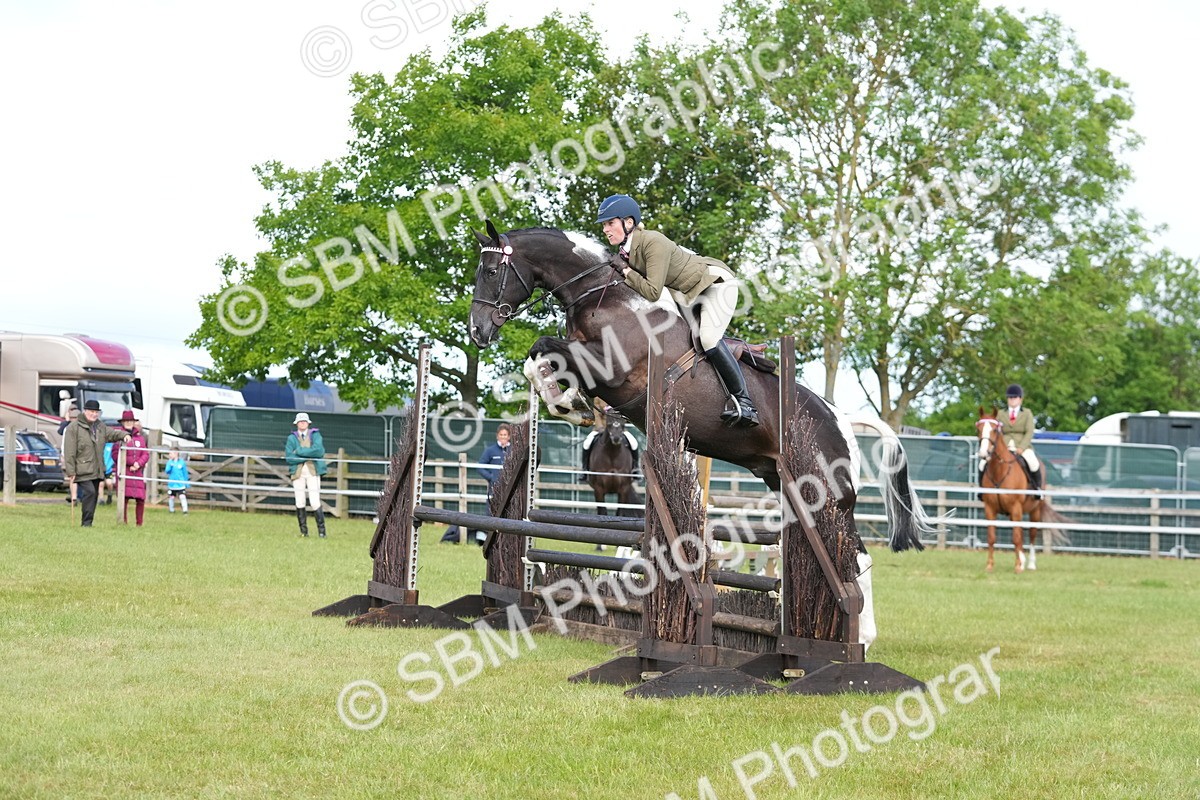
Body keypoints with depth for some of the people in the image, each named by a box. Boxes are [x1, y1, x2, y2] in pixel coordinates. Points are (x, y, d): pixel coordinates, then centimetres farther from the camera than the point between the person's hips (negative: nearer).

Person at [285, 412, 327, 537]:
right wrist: (309, 455, -8)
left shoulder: (315, 435, 6)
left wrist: (299, 451, -9)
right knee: (299, 503, 1)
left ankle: (321, 531, -5)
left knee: (315, 502, -9)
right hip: (297, 472, 2)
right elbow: (289, 457, -4)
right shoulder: (292, 438, 8)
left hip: (313, 472, -2)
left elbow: (319, 451, -12)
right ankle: (303, 531, 9)